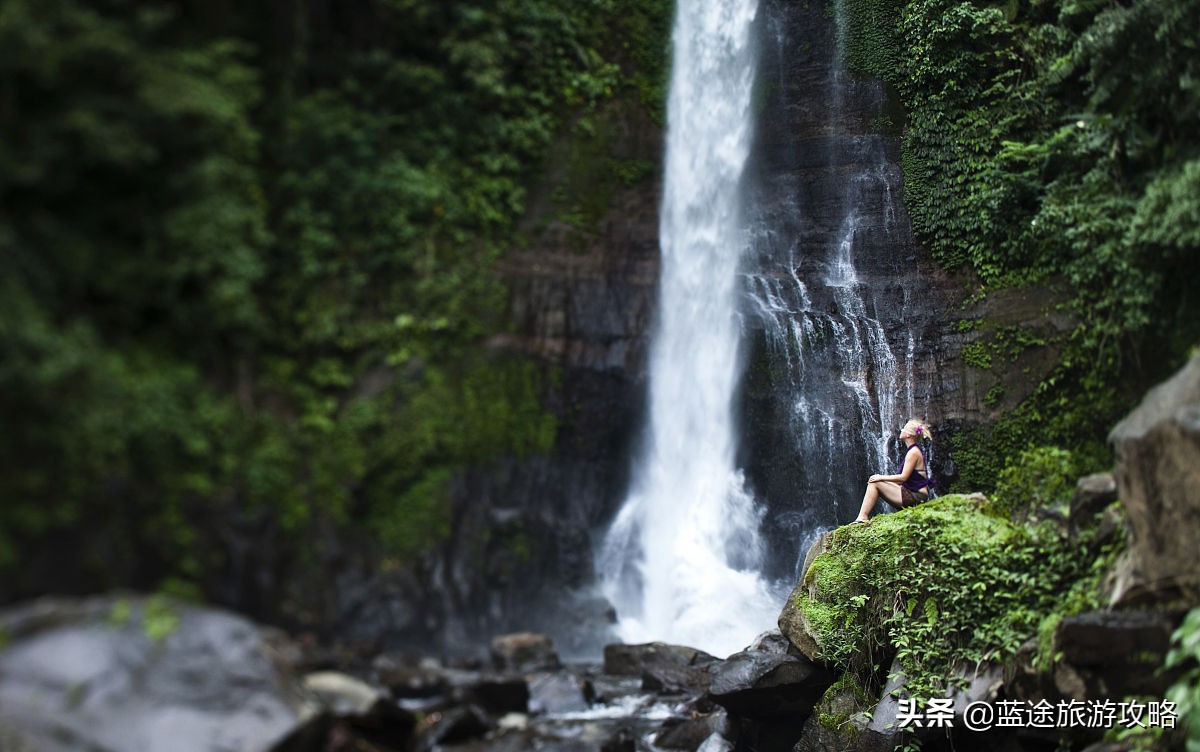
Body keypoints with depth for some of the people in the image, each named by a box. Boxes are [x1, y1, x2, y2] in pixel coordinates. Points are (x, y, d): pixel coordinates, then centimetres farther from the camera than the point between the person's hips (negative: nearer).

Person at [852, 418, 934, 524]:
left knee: (875, 484, -10)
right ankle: (863, 516, 6)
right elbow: (905, 477, 17)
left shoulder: (913, 452, -15)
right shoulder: (914, 450, 16)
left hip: (916, 497, -10)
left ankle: (862, 517, -8)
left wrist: (881, 477, -9)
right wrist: (882, 478, 11)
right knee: (874, 480, 11)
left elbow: (903, 477, -19)